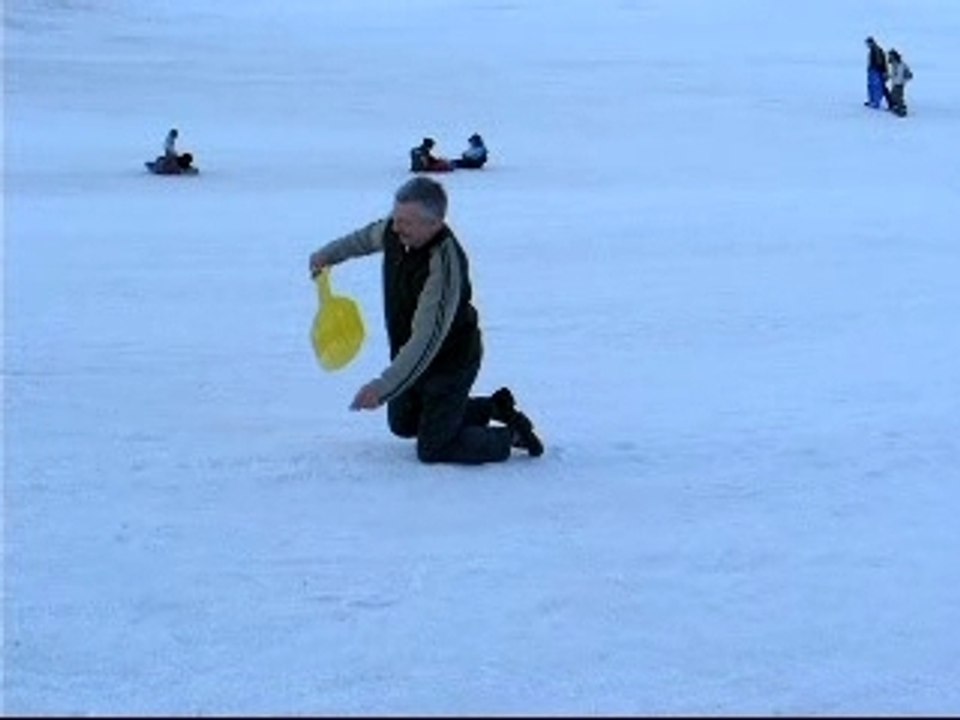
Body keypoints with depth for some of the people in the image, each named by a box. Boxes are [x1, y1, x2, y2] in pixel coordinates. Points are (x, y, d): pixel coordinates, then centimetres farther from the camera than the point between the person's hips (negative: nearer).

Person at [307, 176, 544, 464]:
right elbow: (366, 238, 14)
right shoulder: (394, 231, -15)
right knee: (403, 424, 25)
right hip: (409, 355, 9)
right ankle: (493, 407, 34)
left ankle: (510, 435, 18)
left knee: (432, 449, -1)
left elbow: (427, 340, -41)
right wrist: (328, 255, 26)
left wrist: (384, 387, -47)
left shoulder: (445, 265, -38)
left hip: (450, 362, -9)